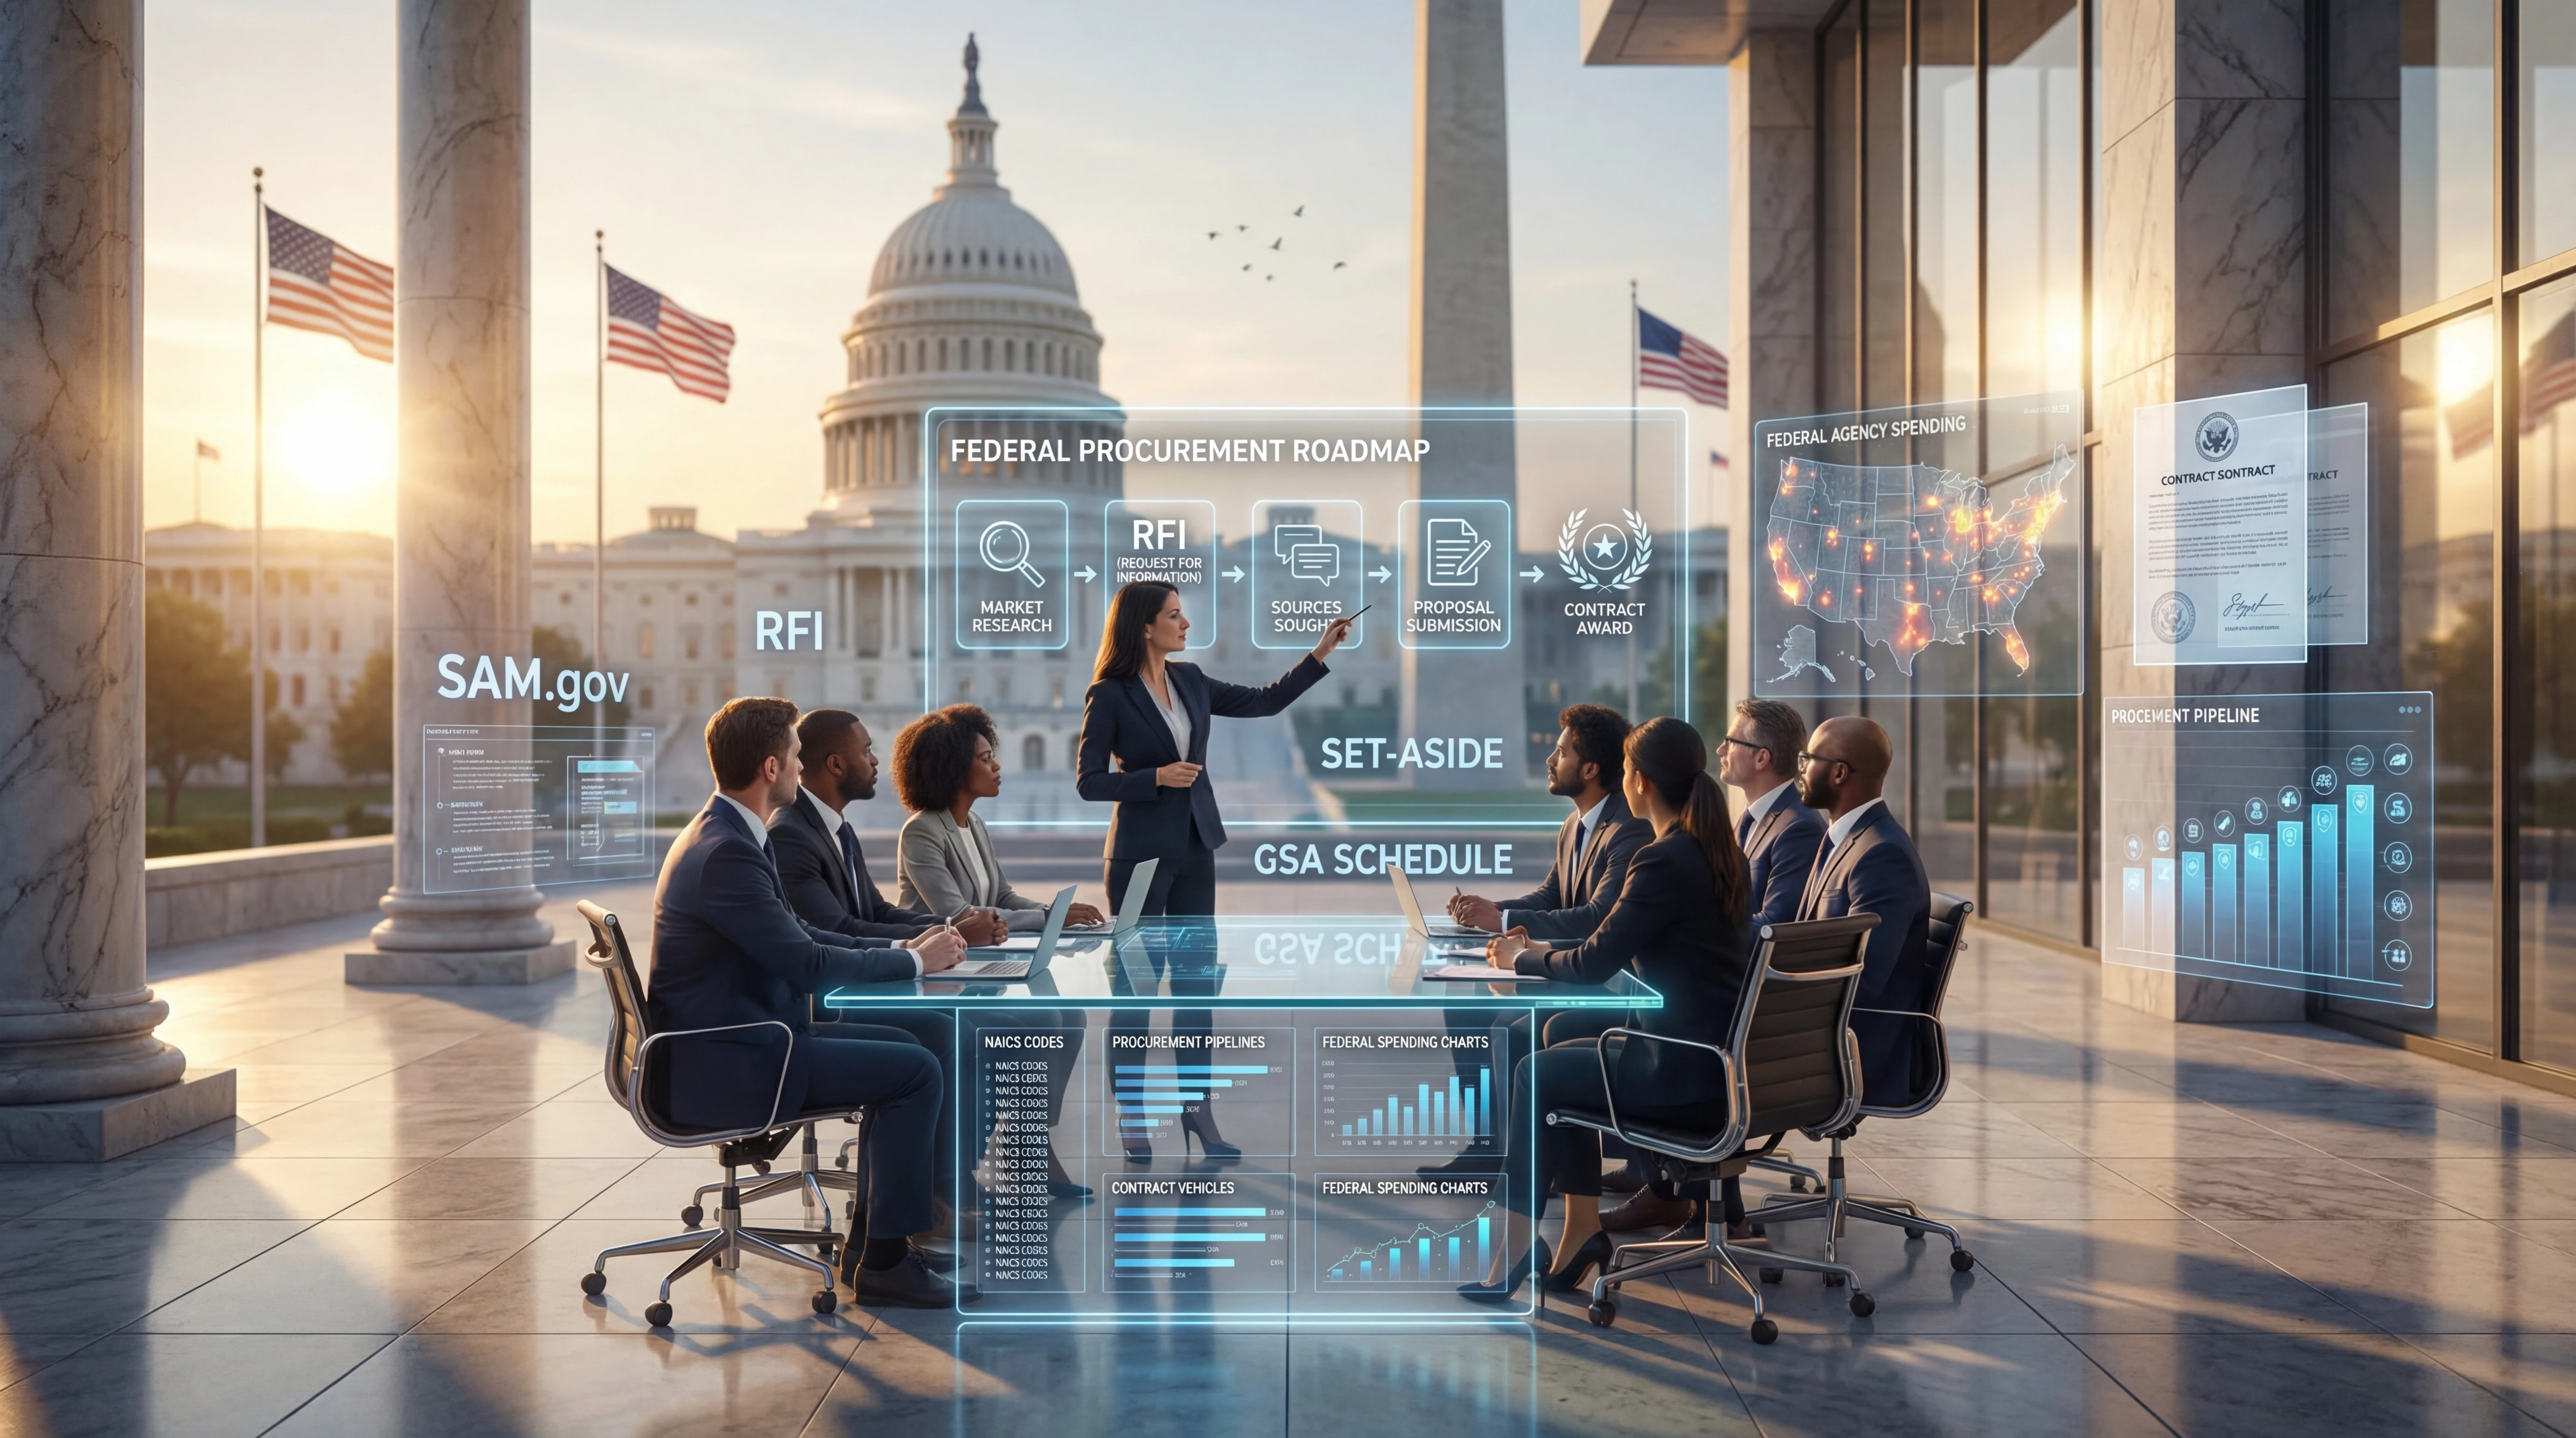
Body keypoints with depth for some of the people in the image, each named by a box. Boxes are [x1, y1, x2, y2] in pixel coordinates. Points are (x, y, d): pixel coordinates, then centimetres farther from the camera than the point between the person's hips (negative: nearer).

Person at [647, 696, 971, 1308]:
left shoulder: (726, 835, 10)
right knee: (916, 1071, -12)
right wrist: (915, 962, -10)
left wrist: (901, 947, 6)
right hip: (724, 1064, -10)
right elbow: (807, 965, -22)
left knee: (903, 1046, 14)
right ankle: (886, 1260, -4)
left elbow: (798, 935, 16)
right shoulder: (726, 854, -23)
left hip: (730, 1039, 10)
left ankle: (887, 1221, 20)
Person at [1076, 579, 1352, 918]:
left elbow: (1266, 702, 12)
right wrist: (1157, 777, -22)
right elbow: (1088, 783, -11)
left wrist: (1321, 652, 7)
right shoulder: (1109, 695, -11)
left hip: (1196, 846, 6)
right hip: (1141, 852, -6)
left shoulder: (1190, 679, 8)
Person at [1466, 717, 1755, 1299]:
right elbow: (1618, 946, 18)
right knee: (1561, 1058, 19)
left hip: (1685, 1069, -9)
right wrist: (1546, 950, 15)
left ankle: (1517, 1245, 17)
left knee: (1534, 1073, 6)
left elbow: (1594, 965, -15)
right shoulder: (1717, 851, 9)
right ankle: (1582, 1228, 19)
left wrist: (1524, 958, 3)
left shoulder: (1664, 861, -20)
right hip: (1718, 1049, 9)